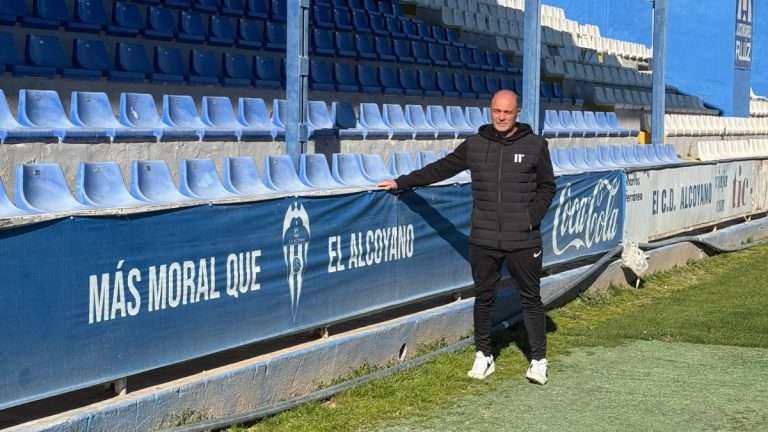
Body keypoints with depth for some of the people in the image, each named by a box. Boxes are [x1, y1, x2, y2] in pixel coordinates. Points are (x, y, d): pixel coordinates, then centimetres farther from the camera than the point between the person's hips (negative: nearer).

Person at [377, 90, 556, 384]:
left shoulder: (535, 145, 0)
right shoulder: (474, 145, 5)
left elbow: (547, 187, 6)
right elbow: (440, 169, 11)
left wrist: (532, 217, -7)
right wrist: (400, 183, 9)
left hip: (523, 240, -2)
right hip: (484, 240, 2)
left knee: (530, 298, 5)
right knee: (484, 297, 10)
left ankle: (538, 360, 14)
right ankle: (483, 356, 23)